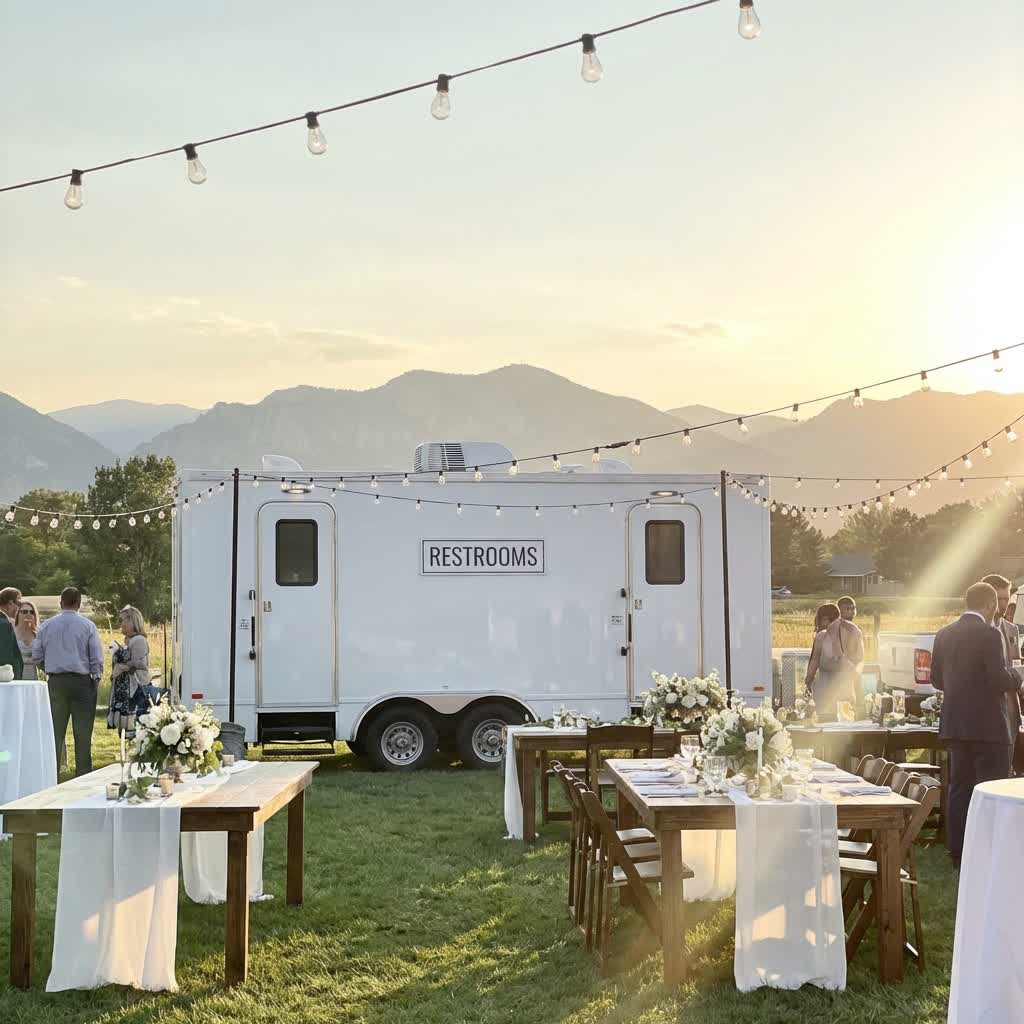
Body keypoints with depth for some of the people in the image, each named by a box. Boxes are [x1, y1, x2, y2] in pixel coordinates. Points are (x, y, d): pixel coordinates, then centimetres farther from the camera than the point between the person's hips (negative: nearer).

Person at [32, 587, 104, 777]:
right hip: (82, 681, -2)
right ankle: (83, 774, 1)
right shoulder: (88, 626, -4)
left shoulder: (47, 625, 3)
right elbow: (97, 658, -5)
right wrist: (96, 678, 9)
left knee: (55, 731, 7)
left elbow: (37, 654, 7)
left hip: (56, 682, 2)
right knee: (83, 733, 2)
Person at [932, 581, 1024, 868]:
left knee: (960, 788, 12)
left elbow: (937, 680, 11)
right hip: (988, 726, -7)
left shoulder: (944, 635, 7)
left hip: (954, 724, 7)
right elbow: (1000, 679, -19)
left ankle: (958, 853, 16)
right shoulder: (989, 635, -14)